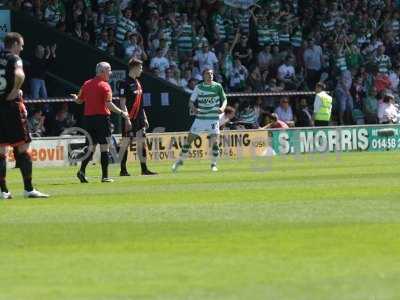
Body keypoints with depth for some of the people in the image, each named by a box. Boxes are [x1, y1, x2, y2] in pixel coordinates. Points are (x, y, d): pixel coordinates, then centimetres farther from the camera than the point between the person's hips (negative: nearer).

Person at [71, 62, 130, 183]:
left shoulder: (87, 84, 9)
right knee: (104, 147, 0)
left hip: (88, 117, 6)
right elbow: (108, 104, -19)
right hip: (102, 117, -6)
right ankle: (105, 176, -1)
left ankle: (82, 170, -4)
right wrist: (121, 113, -13)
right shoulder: (104, 86, -10)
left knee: (91, 147, 12)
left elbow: (79, 100, 16)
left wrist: (75, 97, 38)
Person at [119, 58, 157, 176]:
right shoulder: (126, 84, -11)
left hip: (139, 119, 8)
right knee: (126, 142, -3)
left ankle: (144, 169, 7)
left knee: (141, 143, 5)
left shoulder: (138, 83, 15)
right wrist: (127, 119, -20)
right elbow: (122, 103, -15)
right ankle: (123, 170, 3)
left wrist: (145, 118, 19)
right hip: (130, 119, -8)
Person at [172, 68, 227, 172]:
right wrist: (193, 108, -18)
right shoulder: (199, 87, 1)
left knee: (214, 141, -13)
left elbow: (224, 100, 6)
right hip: (200, 117, 1)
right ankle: (180, 161, 17)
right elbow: (191, 101, 4)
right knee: (189, 139, 2)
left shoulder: (218, 87, -2)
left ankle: (214, 164, 2)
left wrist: (222, 108, -16)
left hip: (213, 118, -1)